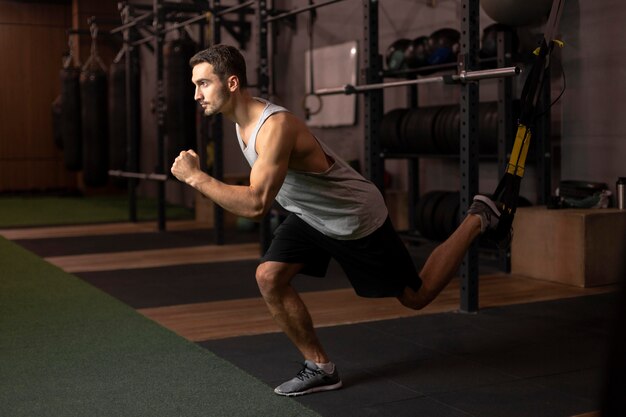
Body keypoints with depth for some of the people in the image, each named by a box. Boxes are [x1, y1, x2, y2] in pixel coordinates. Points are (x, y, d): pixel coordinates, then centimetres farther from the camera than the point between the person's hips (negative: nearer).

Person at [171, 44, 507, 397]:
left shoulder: (275, 126, -36)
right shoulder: (244, 118, -6)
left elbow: (256, 205, -45)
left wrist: (195, 177, -38)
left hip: (356, 219, -8)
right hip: (310, 216, 8)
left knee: (418, 296, 8)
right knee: (269, 277, -11)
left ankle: (477, 220, 25)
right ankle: (321, 368, 4)